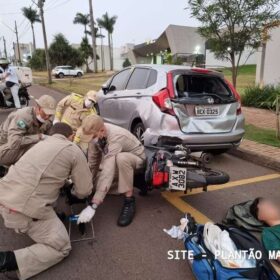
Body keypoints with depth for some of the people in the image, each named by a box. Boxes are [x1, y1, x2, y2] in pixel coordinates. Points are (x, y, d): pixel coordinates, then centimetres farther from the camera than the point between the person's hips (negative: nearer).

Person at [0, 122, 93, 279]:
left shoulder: (42, 143, 19)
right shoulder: (74, 150, 0)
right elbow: (85, 191, 3)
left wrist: (64, 181, 31)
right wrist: (74, 191, 24)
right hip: (25, 207, -8)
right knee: (62, 248, 4)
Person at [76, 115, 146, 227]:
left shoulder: (116, 137, -39)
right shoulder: (96, 133, -19)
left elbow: (108, 173, -46)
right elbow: (92, 162, -7)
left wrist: (93, 205, -47)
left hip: (136, 158, -7)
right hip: (114, 159, 7)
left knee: (121, 158, -40)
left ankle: (129, 201, -24)